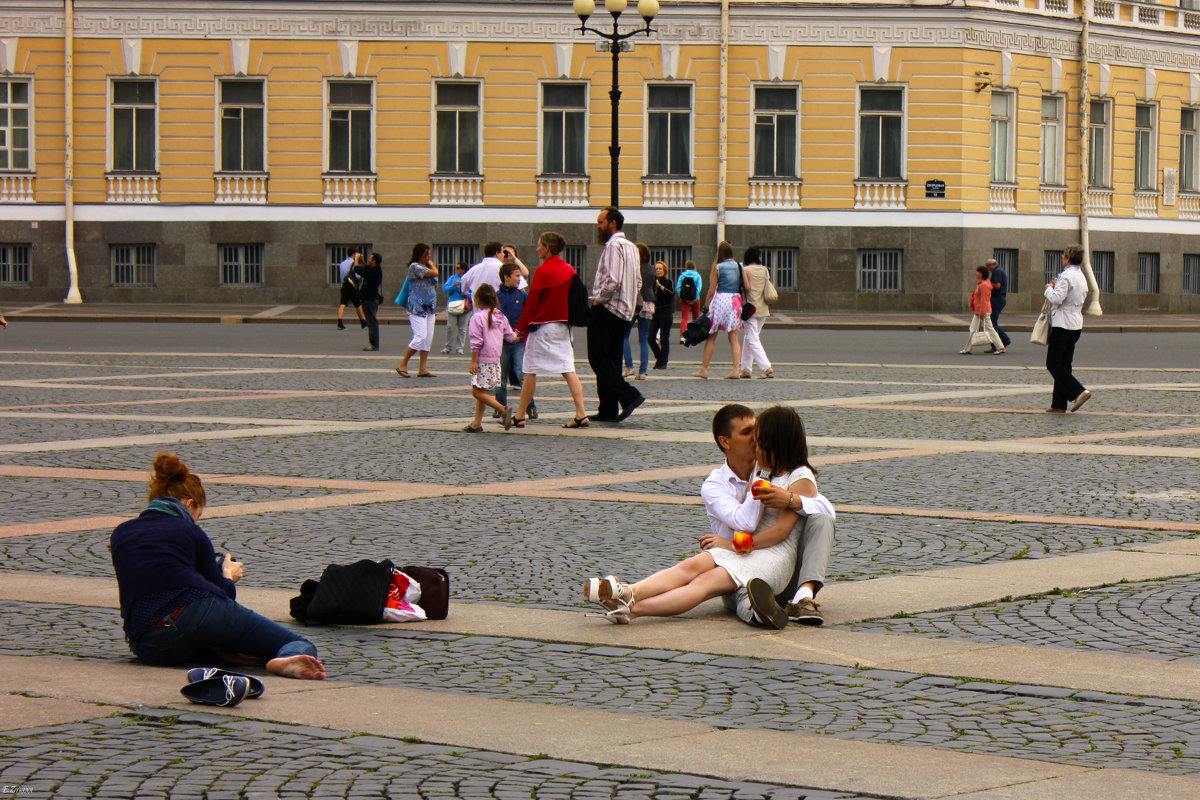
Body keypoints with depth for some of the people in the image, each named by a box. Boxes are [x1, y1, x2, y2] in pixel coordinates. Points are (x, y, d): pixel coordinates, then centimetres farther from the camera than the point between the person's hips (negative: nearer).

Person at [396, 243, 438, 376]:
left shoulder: (426, 267, 16)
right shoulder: (415, 267, -10)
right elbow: (434, 273, -18)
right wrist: (431, 264, 2)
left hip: (429, 308, 8)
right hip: (417, 307, -8)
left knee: (428, 339, 4)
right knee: (420, 337, -14)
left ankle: (423, 369, 5)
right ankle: (402, 365, -4)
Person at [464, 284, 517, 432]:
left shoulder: (477, 317, -12)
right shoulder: (501, 317, 8)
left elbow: (476, 342, -15)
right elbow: (510, 336, 18)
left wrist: (474, 361, -11)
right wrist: (518, 337, 42)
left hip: (483, 361, -8)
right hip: (496, 361, 8)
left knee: (478, 392, -7)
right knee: (480, 392, 14)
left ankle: (503, 409, -20)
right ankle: (477, 423, 14)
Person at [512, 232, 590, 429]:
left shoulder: (543, 271, -12)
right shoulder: (569, 270, 7)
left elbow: (531, 304, -11)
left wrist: (520, 328, -4)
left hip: (542, 326, -6)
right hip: (563, 327, 6)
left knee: (530, 371, 2)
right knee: (568, 370, 3)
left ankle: (520, 417, 8)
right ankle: (581, 414, -7)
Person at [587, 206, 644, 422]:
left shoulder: (613, 246, -14)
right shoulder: (631, 247, 17)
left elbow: (613, 281, -24)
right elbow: (638, 282, 20)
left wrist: (598, 299, -11)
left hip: (607, 308, -10)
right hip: (625, 311, 10)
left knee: (598, 357, -8)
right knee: (610, 359, 10)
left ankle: (628, 396, -19)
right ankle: (608, 410, 9)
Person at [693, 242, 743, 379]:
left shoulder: (717, 267, -3)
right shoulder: (739, 267, 6)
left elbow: (711, 291, -5)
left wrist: (705, 307, 2)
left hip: (721, 299, -3)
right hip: (736, 300, 3)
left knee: (711, 337, 5)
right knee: (734, 338, 4)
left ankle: (704, 369, 6)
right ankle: (736, 370, -6)